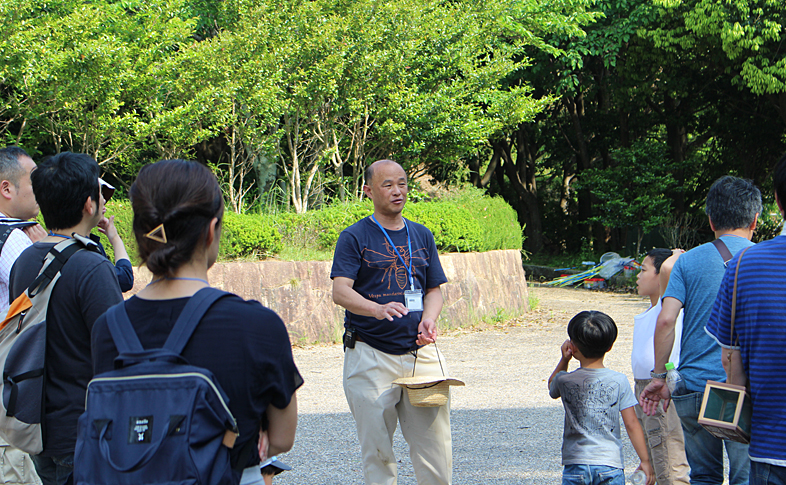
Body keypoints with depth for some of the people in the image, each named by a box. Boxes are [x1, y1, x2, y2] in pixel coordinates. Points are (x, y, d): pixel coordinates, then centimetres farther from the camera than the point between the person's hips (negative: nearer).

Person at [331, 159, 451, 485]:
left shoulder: (422, 236, 16)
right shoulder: (354, 237, 0)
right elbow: (340, 291, -11)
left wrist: (428, 321, -4)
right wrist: (377, 309, -31)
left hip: (421, 352, 4)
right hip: (370, 357, -3)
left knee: (435, 442, -2)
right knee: (377, 450, -1)